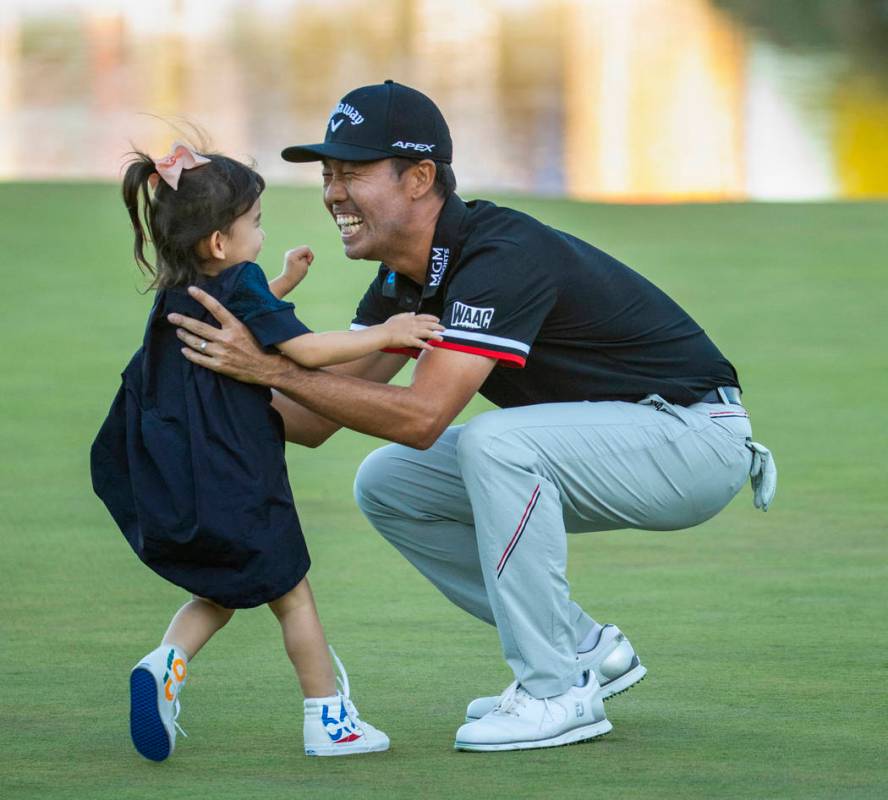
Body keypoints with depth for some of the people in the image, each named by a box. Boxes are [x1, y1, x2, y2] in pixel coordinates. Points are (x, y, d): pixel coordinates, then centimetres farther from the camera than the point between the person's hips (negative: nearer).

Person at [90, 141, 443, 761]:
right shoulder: (240, 288, -13)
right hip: (236, 485, -7)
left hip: (170, 493, 7)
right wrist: (384, 334, -10)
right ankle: (329, 720, 15)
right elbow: (305, 350, -18)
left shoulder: (177, 297, 11)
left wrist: (283, 283, 34)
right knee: (292, 595, 9)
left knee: (220, 593, 22)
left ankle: (167, 663, -5)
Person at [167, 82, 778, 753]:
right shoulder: (406, 276, 1)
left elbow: (421, 417, -35)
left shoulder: (502, 257, -28)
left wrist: (270, 367, -36)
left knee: (495, 440, -33)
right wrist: (222, 381, -18)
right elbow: (318, 421, -1)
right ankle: (585, 649, 10)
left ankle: (560, 693, -21)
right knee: (387, 484, 1)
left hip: (697, 436, -9)